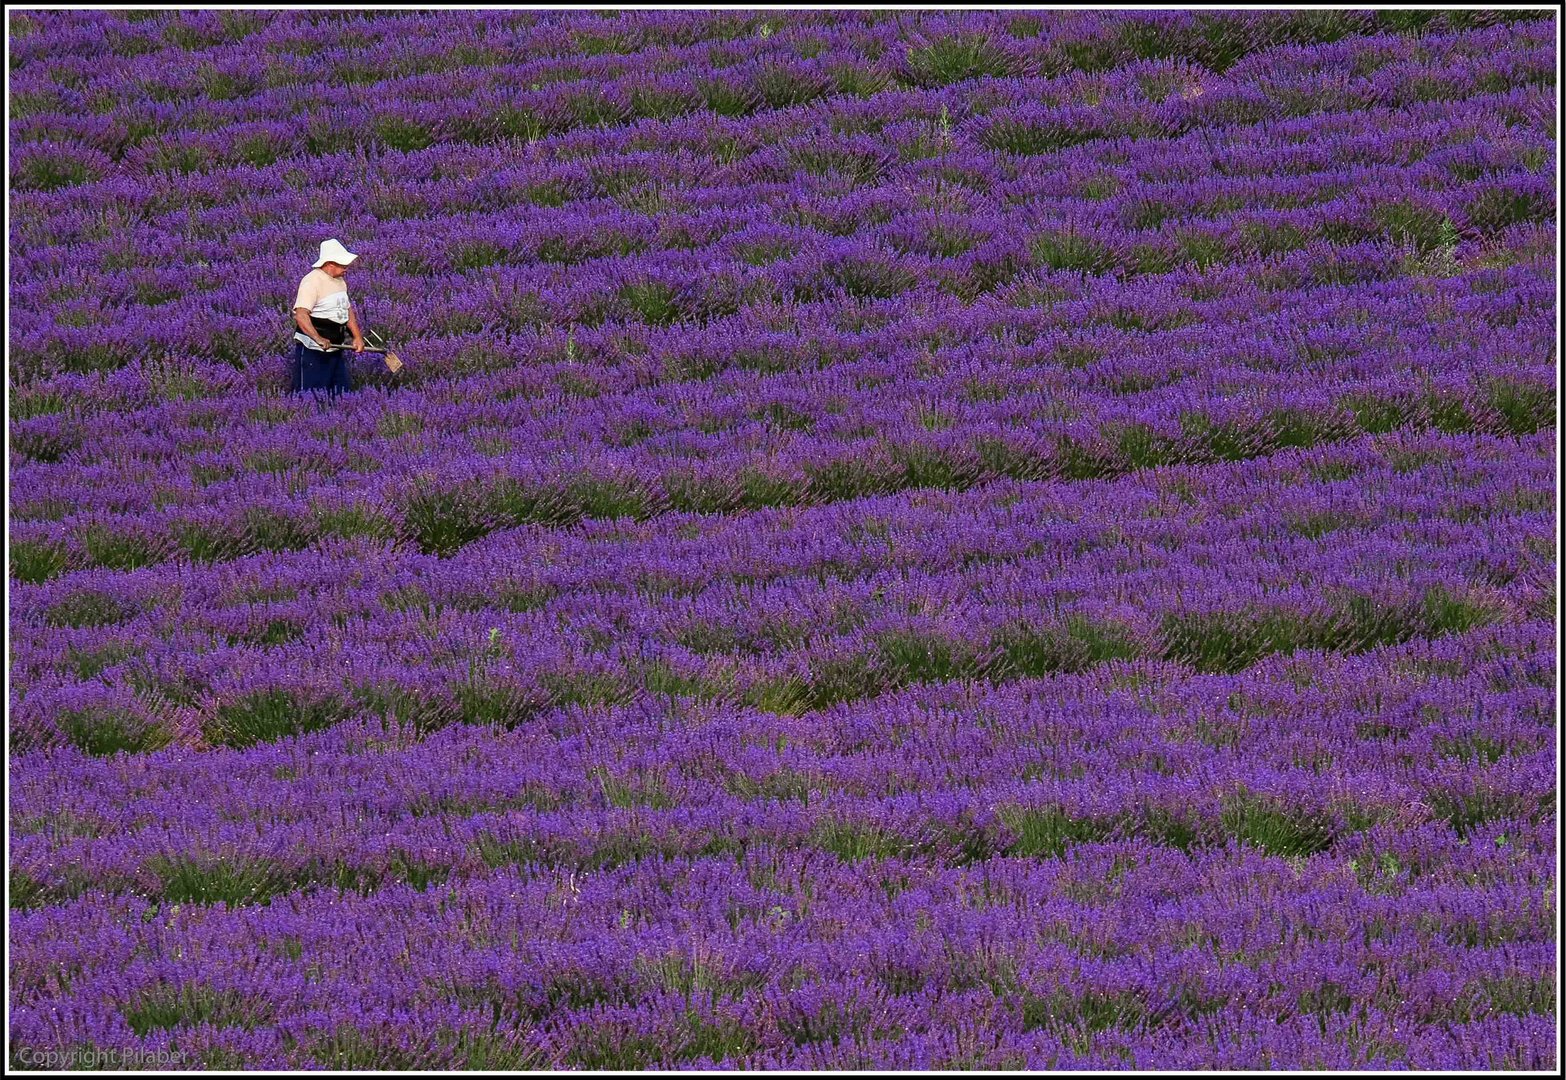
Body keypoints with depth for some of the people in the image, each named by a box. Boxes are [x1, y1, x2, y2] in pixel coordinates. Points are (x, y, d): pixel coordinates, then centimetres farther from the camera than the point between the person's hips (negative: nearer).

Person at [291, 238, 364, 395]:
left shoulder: (340, 281, 13)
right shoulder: (312, 281, -17)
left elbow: (347, 310, 23)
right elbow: (301, 315, -27)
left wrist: (357, 337, 11)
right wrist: (318, 339, -38)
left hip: (336, 349, 9)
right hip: (312, 351, -9)